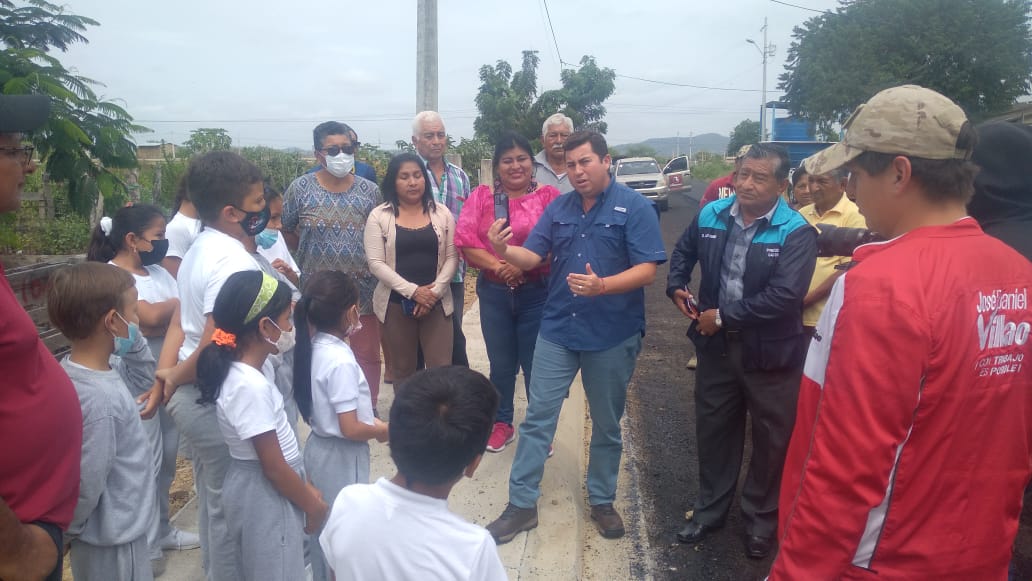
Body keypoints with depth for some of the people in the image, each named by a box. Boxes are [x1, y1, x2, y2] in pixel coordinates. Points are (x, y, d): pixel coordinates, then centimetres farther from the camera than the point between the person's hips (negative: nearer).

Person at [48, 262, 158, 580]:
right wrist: (73, 528, -6)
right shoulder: (99, 400, -33)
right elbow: (86, 488, -26)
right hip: (115, 543, -9)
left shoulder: (90, 368, -5)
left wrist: (134, 340, -5)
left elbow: (142, 375, 13)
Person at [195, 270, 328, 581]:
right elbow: (273, 466, -23)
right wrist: (311, 505, -10)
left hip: (266, 489, 9)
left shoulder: (256, 367, 0)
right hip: (266, 494, -9)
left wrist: (306, 486, 13)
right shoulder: (250, 387, -29)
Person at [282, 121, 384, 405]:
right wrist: (312, 252, 2)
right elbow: (284, 231, 5)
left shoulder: (369, 190, -1)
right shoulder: (300, 188, -4)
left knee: (367, 354, 10)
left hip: (363, 288, 1)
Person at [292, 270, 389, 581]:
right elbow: (351, 429, -26)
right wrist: (383, 430, -9)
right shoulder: (341, 361, -28)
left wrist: (369, 419, 4)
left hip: (318, 447, 8)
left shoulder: (313, 347, -3)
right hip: (341, 457, -8)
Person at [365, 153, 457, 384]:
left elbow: (451, 257, 3)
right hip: (396, 303, -1)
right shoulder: (379, 216, -2)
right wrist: (413, 291, -15)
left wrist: (435, 291, -11)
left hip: (437, 302, 1)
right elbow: (376, 263, -8)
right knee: (402, 369, 11)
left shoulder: (441, 213, 5)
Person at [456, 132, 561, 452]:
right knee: (501, 363, 15)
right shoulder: (481, 196, 5)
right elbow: (465, 240, -5)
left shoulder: (548, 195, -2)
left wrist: (523, 265, -22)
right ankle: (502, 423, 33)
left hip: (537, 292, -2)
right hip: (494, 293, 2)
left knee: (536, 364, 7)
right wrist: (497, 265, -17)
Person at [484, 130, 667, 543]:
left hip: (613, 335, -3)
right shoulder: (558, 207, 5)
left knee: (607, 424, 12)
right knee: (538, 417, 4)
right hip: (557, 330, 3)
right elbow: (532, 256, 1)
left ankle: (602, 502, 32)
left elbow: (647, 270, -16)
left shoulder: (635, 207, -9)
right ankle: (522, 504, 16)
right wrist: (503, 250, -21)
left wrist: (602, 286, -32)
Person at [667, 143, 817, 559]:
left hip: (770, 352, -4)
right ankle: (710, 509, 37)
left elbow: (784, 296, -28)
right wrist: (677, 286, 0)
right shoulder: (711, 215, -2)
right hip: (716, 343, 4)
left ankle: (761, 518, 35)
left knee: (771, 438, 12)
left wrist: (723, 317, -22)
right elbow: (684, 251, 17)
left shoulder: (795, 232, -18)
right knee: (713, 428, 17)